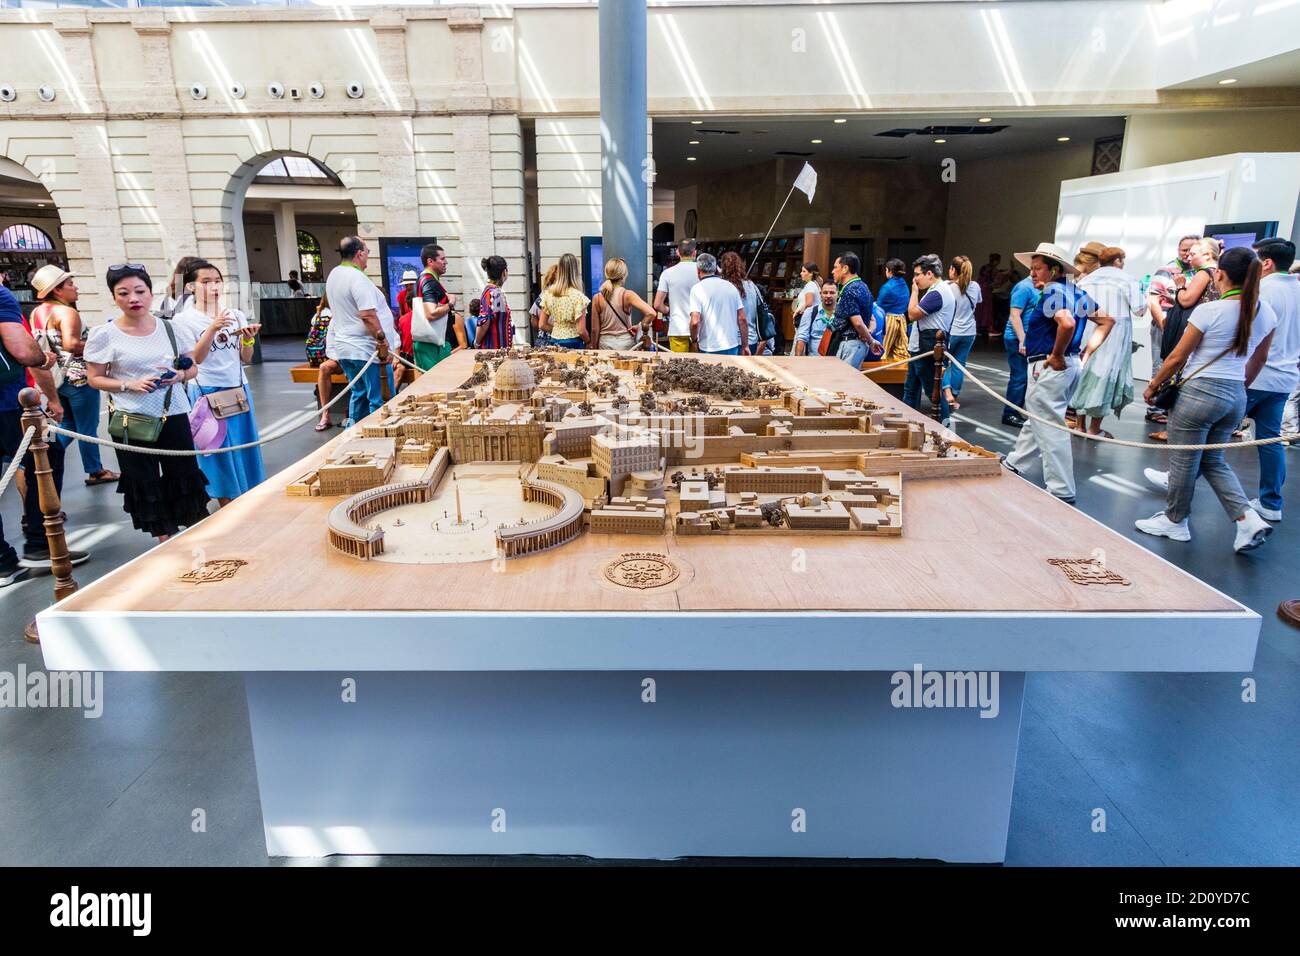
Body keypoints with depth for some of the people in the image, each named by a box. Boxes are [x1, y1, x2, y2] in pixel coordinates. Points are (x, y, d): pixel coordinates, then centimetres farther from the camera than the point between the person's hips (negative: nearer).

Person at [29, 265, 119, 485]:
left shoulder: (36, 313, 8)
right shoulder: (67, 312, -18)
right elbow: (71, 344, -31)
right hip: (78, 379, -8)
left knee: (68, 425, 21)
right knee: (87, 429, 5)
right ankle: (95, 472, 16)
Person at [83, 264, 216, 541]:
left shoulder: (172, 328, 2)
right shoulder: (104, 335, -5)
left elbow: (193, 366, 11)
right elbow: (95, 378, -1)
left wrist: (181, 376, -11)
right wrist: (129, 385, -17)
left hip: (174, 415, 2)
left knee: (185, 477, 8)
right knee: (145, 484, 8)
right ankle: (166, 543, 20)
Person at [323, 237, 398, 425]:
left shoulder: (333, 275, 13)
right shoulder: (357, 278, -17)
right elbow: (368, 315, -24)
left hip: (344, 348, 10)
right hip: (366, 350, -9)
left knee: (359, 394, 19)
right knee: (379, 399, -2)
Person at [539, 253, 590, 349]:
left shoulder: (548, 294, 1)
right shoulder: (578, 296, -14)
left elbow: (542, 325, 6)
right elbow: (581, 331, -14)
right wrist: (588, 341, 4)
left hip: (554, 341, 5)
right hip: (573, 343, -5)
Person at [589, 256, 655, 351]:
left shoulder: (597, 298, -2)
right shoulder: (627, 295, -10)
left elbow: (595, 330, 1)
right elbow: (651, 313, -22)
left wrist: (594, 349, 14)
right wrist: (640, 327, -5)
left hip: (605, 344, 2)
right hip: (625, 343, -2)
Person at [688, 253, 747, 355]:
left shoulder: (697, 288, -7)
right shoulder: (730, 286, 7)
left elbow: (695, 322, -16)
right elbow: (742, 319, 6)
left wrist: (694, 340, 3)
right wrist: (745, 346, 12)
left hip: (709, 348, -4)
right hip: (732, 346, 4)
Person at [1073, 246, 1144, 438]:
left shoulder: (1086, 280, 11)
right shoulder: (1127, 280, -1)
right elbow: (1139, 310, -3)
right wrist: (1143, 296, 16)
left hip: (1087, 331, 4)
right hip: (1114, 333, -4)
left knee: (1084, 373, 11)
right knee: (1106, 375, 0)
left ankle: (1080, 425, 15)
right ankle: (1094, 428, 1)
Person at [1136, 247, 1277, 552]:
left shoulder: (1209, 311, -16)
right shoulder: (1266, 312, 4)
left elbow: (1177, 358, -10)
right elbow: (1259, 360, 16)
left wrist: (1153, 385, 4)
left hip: (1200, 392, -7)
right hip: (1236, 397, 7)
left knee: (1184, 461, 8)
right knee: (1213, 460, 20)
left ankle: (1174, 521, 21)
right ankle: (1248, 518, 7)